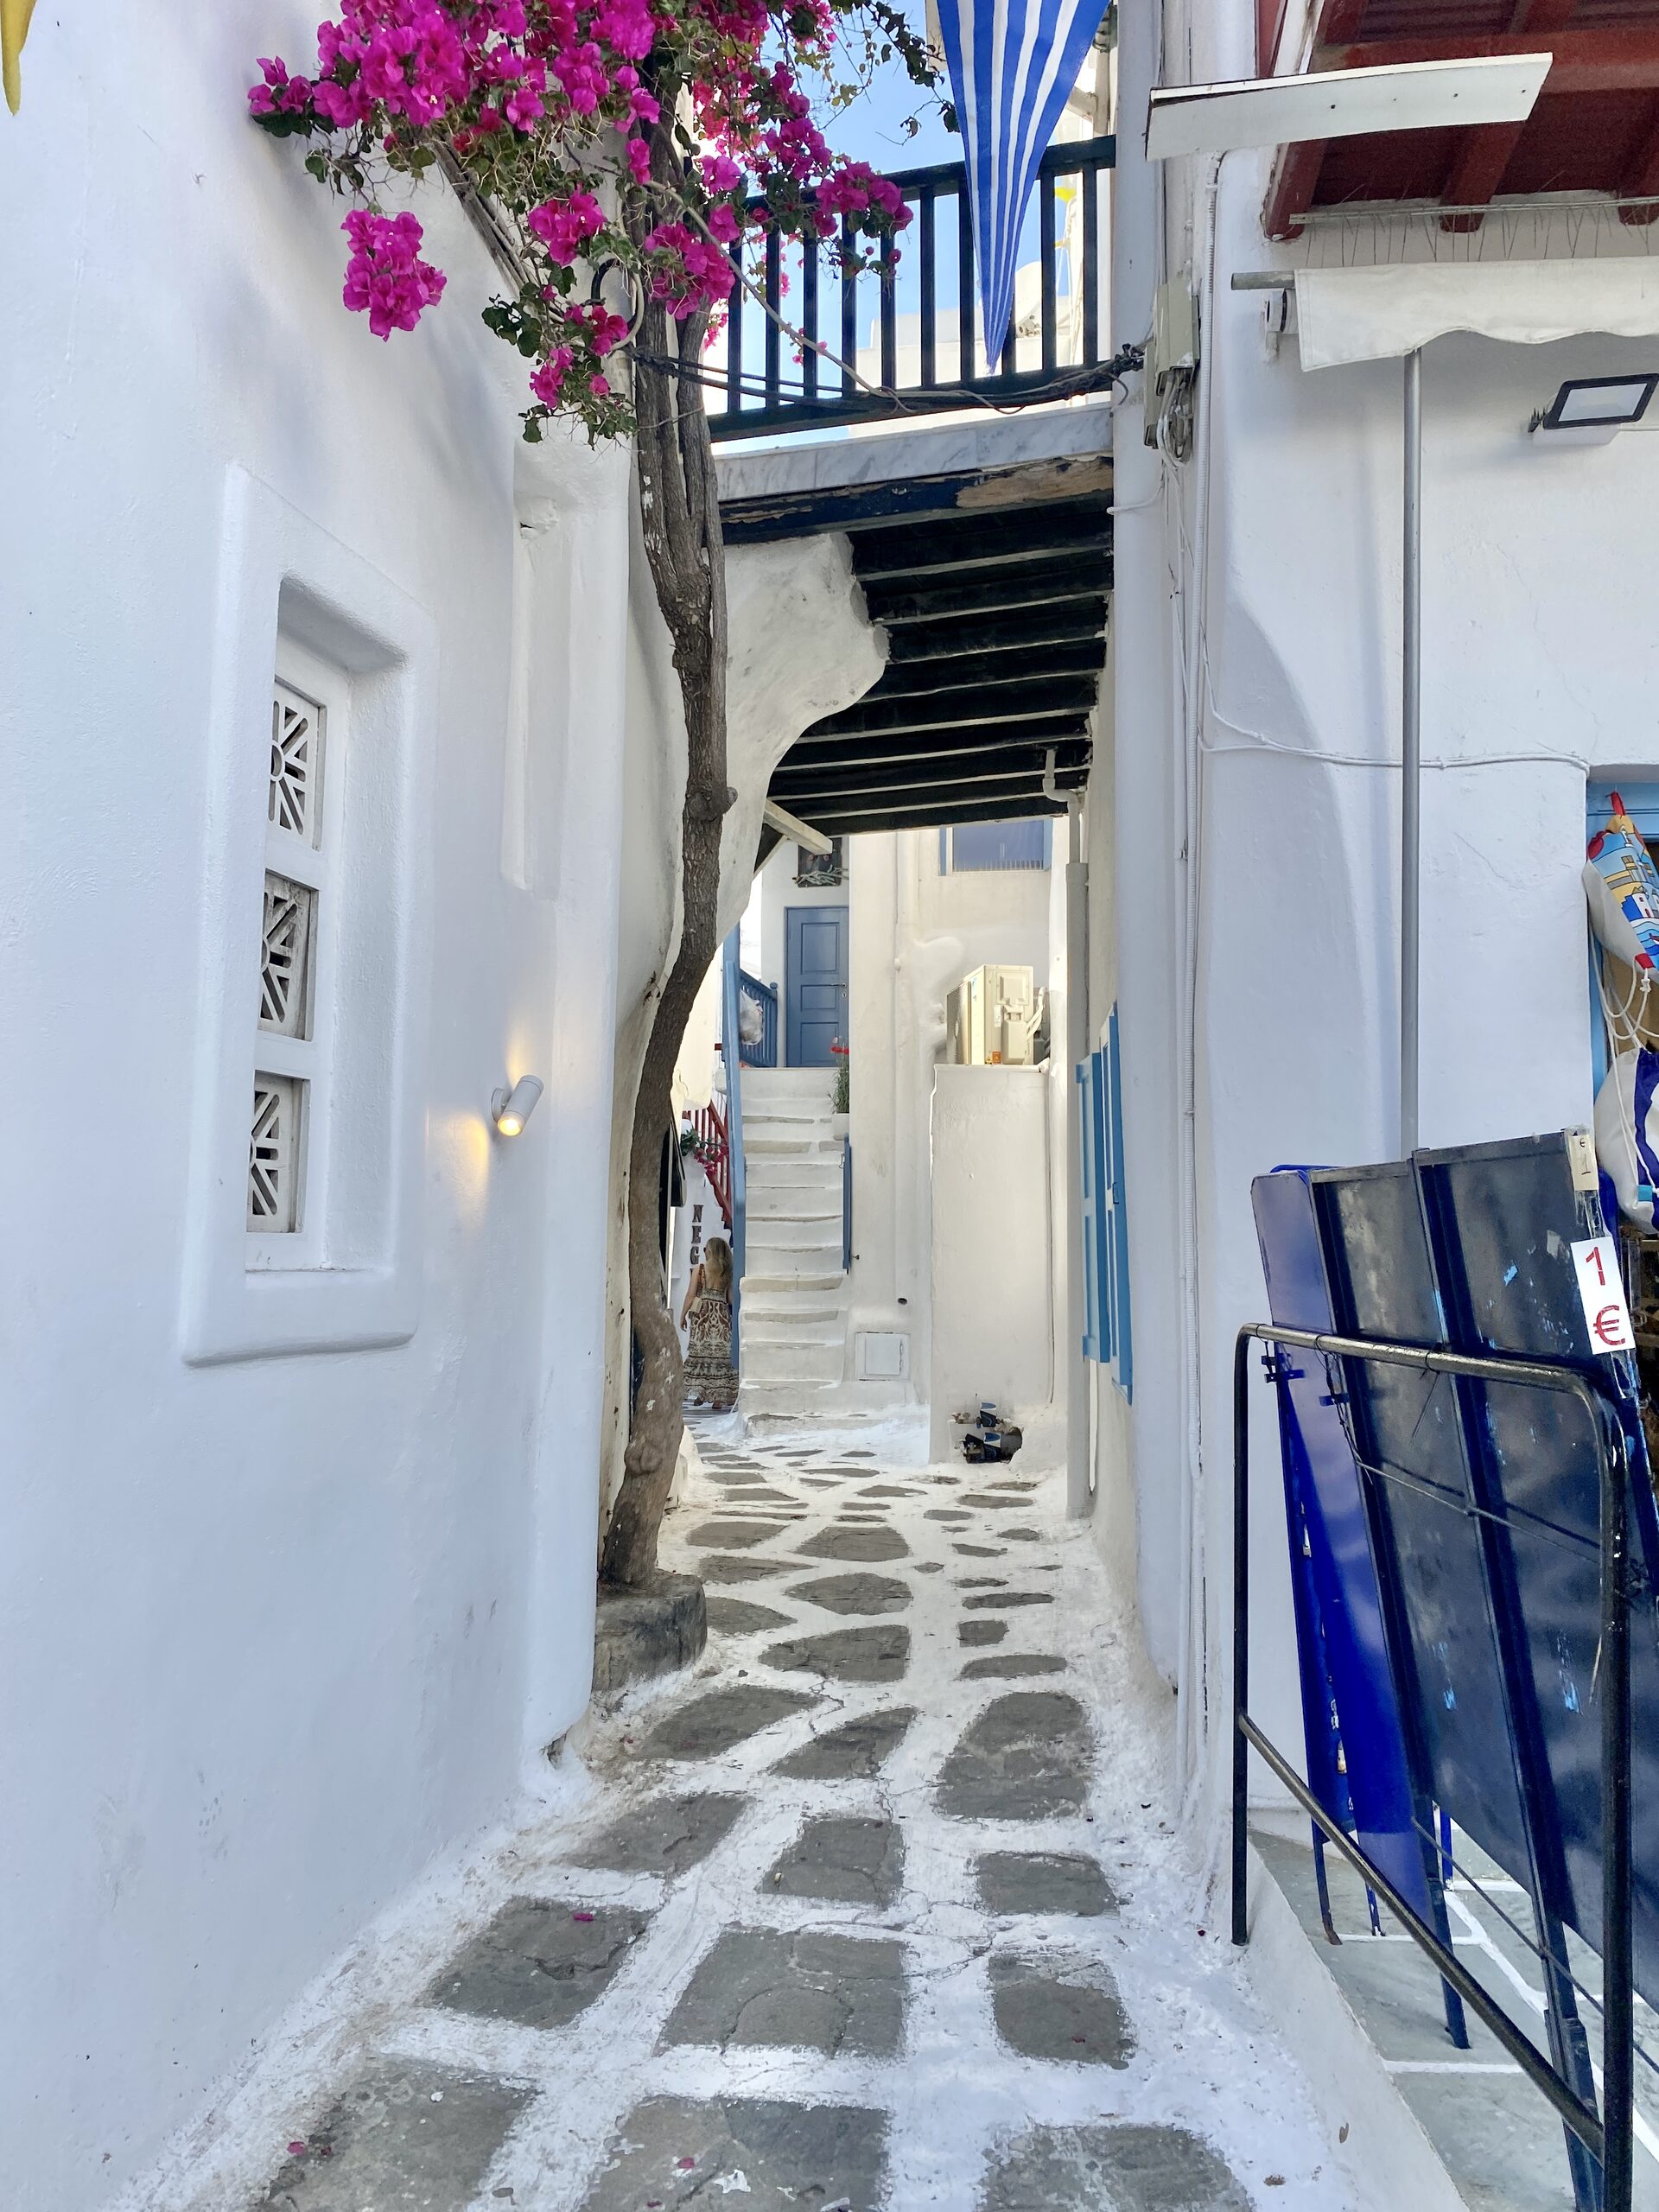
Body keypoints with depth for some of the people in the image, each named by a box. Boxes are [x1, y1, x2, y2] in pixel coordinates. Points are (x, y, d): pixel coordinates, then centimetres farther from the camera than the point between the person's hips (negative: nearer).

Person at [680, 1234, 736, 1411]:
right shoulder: (727, 1272, 5)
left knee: (700, 1352, 3)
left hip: (703, 1315, -2)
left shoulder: (699, 1269, -2)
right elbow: (731, 1298, 6)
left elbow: (690, 1295, -3)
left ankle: (699, 1393, 1)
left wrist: (683, 1316, 4)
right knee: (720, 1355, 2)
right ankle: (718, 1397, 1)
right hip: (722, 1316, 2)